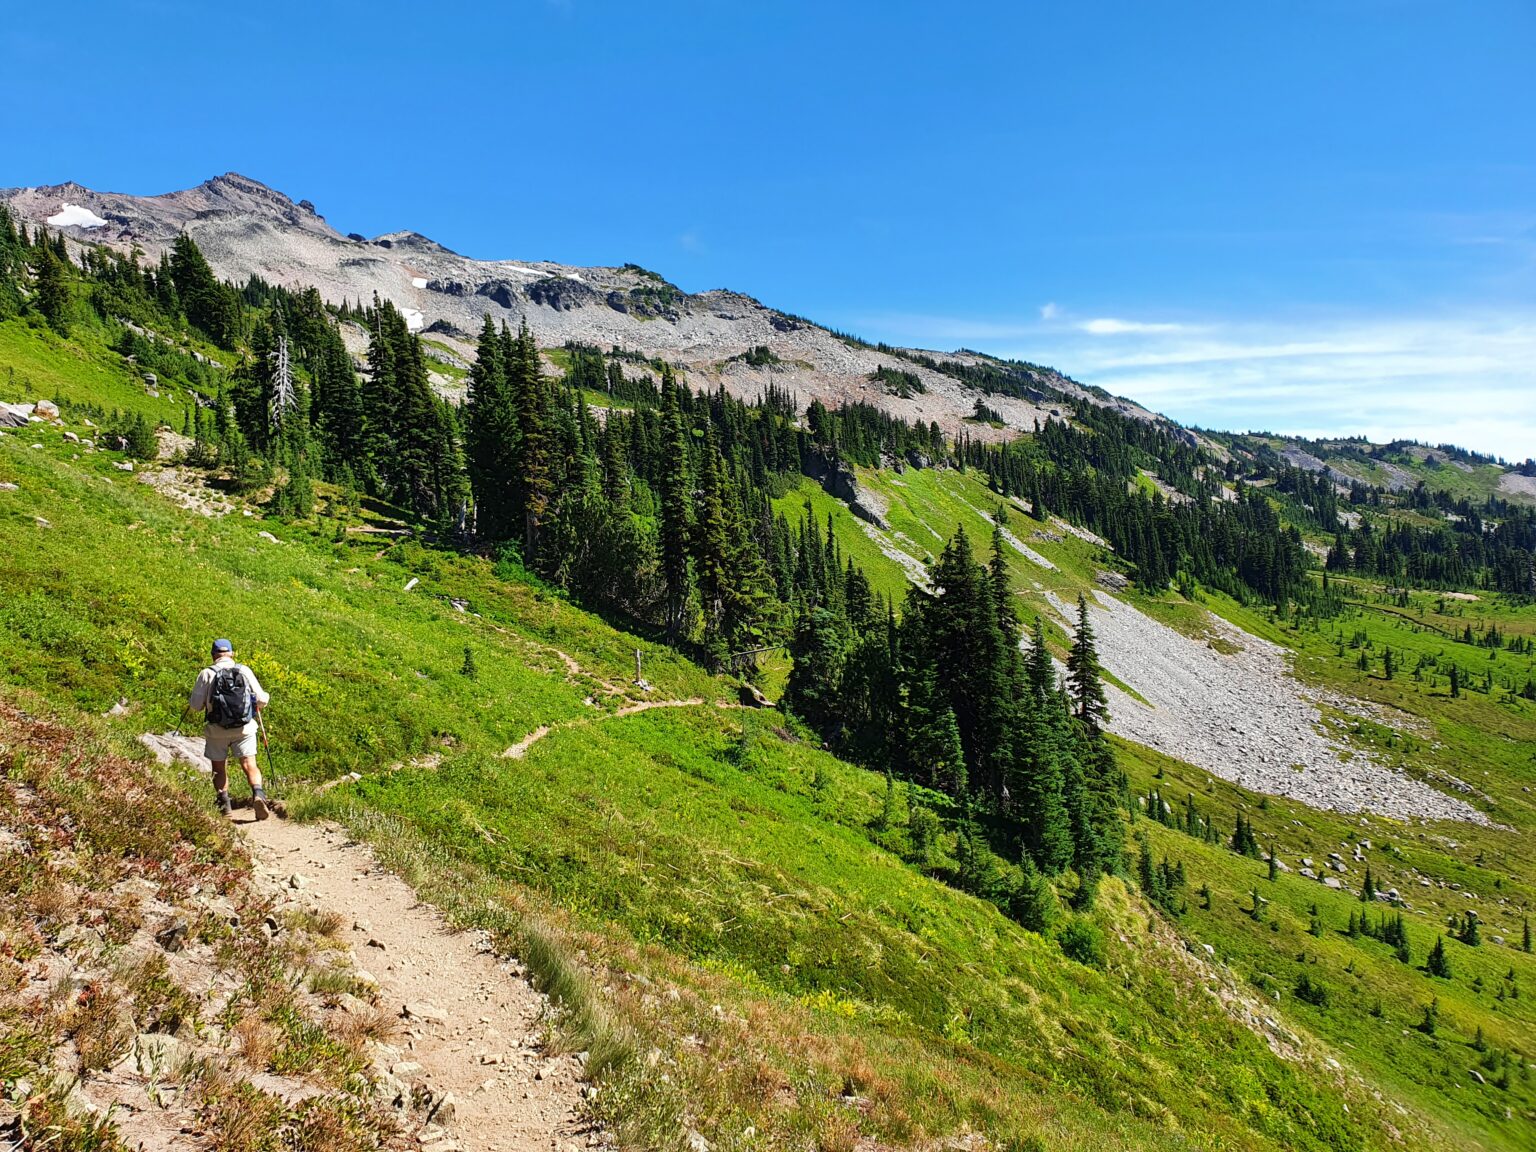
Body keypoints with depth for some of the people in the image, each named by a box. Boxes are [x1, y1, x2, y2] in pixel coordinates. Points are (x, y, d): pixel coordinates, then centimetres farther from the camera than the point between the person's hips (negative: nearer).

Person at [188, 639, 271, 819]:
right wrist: (265, 697, 26)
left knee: (219, 769, 13)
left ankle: (224, 803, 7)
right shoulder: (245, 671, 2)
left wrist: (191, 705, 22)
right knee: (249, 764, 0)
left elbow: (195, 706, -1)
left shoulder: (206, 674, -2)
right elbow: (262, 700, 2)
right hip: (244, 728, 1)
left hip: (217, 730, 0)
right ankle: (258, 794, -22)